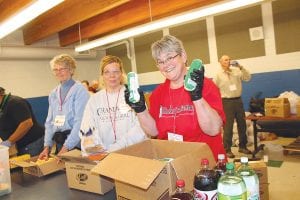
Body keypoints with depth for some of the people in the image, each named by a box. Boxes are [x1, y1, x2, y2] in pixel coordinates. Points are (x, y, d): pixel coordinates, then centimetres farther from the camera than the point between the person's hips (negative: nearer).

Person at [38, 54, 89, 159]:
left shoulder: (79, 90, -9)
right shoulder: (53, 93, 11)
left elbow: (80, 122, -15)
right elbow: (49, 122, 13)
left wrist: (66, 147, -18)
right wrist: (47, 146, 4)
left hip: (76, 143, -5)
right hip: (59, 143, 6)